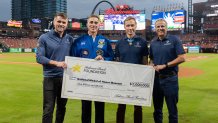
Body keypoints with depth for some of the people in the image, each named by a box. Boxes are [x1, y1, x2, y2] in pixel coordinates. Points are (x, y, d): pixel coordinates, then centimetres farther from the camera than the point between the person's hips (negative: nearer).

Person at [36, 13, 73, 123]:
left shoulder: (70, 39, 6)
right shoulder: (44, 38, -5)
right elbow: (39, 57, -11)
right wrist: (56, 63, -23)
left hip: (65, 77, 4)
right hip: (50, 78, -4)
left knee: (62, 107, 16)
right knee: (48, 109, 1)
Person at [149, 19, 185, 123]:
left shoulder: (174, 39, -5)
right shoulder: (153, 42, 9)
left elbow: (182, 58, -11)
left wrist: (165, 65, -16)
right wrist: (152, 65, -6)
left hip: (170, 78, -4)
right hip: (156, 78, 5)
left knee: (172, 108, 5)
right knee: (157, 108, 16)